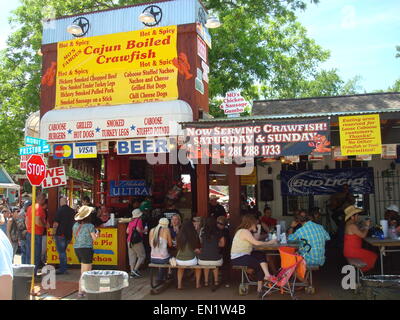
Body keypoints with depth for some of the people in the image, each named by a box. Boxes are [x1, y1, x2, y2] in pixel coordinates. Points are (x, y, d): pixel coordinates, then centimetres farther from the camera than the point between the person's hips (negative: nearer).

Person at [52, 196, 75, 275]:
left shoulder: (60, 210, -11)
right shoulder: (72, 211, 8)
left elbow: (56, 223, -14)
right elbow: (74, 223, 14)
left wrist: (53, 233, -6)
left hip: (60, 234, -6)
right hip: (69, 234, 6)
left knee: (61, 252, -1)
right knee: (63, 251, 17)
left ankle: (63, 269, 1)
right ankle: (64, 268, 20)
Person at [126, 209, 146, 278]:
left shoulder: (131, 221, 12)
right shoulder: (139, 220, -8)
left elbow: (127, 231, 11)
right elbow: (138, 229, -19)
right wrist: (143, 231, -1)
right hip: (137, 241, -7)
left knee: (132, 256, 8)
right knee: (142, 256, 2)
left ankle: (132, 272, 8)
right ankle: (135, 269, -7)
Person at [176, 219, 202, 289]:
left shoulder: (180, 235, -2)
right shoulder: (194, 235, -7)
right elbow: (197, 249, 0)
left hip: (179, 261, 2)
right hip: (190, 261, -2)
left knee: (181, 266, 37)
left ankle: (179, 284, 32)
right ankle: (197, 284, 33)